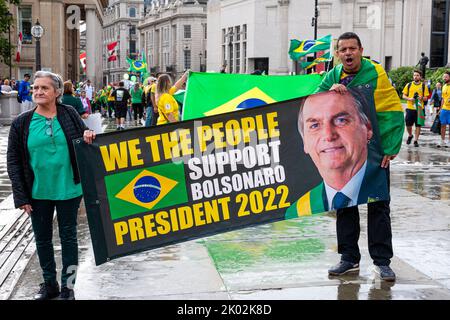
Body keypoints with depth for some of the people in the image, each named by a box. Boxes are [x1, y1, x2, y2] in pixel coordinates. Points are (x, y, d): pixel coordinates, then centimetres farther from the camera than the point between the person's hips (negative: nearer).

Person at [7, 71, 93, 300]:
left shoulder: (69, 114, -3)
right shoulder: (22, 123, -3)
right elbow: (13, 161, -1)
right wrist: (21, 196, -6)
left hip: (68, 189, -1)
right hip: (38, 193, 1)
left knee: (68, 237, 9)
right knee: (42, 238, 12)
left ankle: (68, 286, 21)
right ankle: (49, 284, 30)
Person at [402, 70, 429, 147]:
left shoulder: (424, 86, 4)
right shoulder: (408, 85, 6)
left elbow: (426, 98, 4)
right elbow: (404, 96, 7)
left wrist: (422, 98, -18)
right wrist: (409, 98, -12)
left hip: (419, 108, -1)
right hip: (410, 108, 1)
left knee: (418, 125, -1)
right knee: (408, 125, 4)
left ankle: (416, 140, 9)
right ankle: (410, 136, 32)